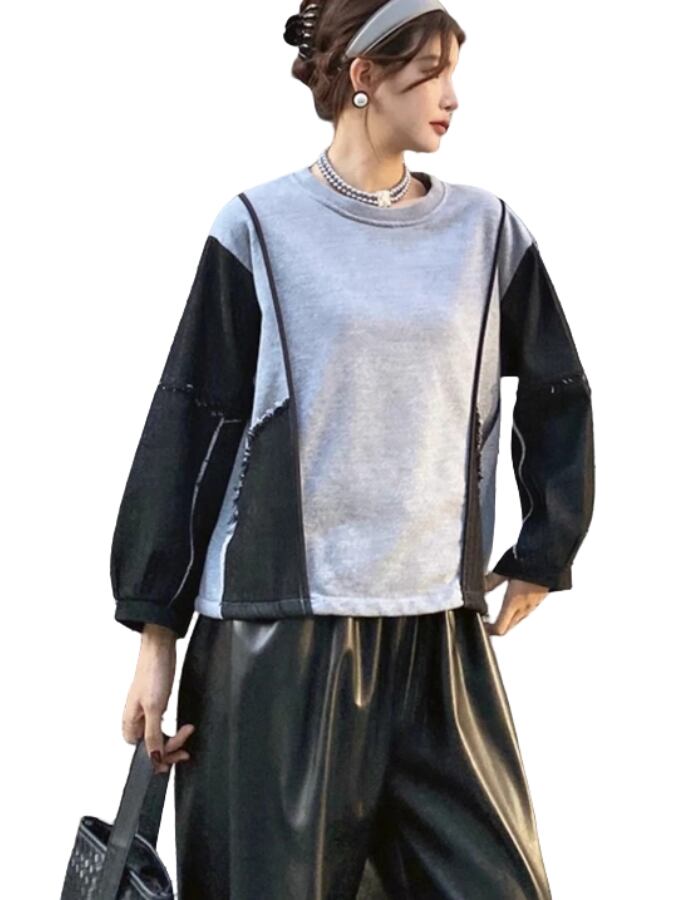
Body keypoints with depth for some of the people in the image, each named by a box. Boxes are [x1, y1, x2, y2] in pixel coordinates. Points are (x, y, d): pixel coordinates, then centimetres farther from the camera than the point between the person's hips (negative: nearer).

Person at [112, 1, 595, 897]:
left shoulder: (488, 231, 7)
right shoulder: (261, 229, -2)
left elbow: (558, 396, 19)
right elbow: (188, 424, -2)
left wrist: (544, 551, 16)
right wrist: (155, 627, -3)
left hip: (442, 630, 3)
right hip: (283, 624, -3)